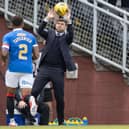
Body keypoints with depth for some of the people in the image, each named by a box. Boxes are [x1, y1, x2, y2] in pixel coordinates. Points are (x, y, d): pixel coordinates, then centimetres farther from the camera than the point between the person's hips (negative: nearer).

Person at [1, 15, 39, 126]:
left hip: (13, 68, -2)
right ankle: (32, 99, -29)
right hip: (28, 69, 2)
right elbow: (36, 55, 6)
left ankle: (12, 120, 10)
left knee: (10, 94, 13)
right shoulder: (31, 37, 9)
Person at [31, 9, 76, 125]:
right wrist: (47, 19, -19)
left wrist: (68, 21, -27)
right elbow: (40, 31, -6)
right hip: (45, 68, 1)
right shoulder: (50, 33, 12)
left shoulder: (66, 37, 7)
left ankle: (61, 121, 14)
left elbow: (71, 34, -15)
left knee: (59, 98, 3)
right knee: (34, 92, -11)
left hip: (58, 71, -1)